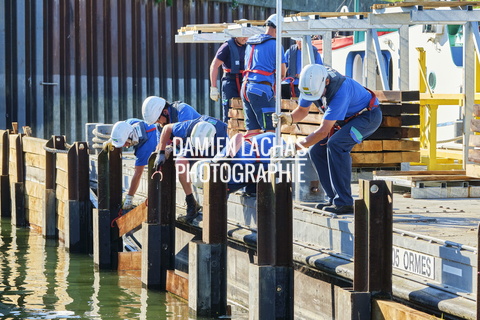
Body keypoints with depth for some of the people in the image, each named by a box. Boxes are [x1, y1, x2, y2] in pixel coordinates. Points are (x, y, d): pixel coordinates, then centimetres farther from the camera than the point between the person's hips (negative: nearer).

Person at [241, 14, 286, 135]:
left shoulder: (250, 43, 18)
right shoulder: (274, 44, -5)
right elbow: (282, 72, 0)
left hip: (246, 87, 8)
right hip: (261, 88, -8)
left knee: (252, 130, 9)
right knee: (271, 130, -7)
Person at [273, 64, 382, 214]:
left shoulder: (340, 90, -37)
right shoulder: (311, 83, -14)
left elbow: (324, 131, -35)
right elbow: (302, 110, 4)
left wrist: (298, 146, -30)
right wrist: (289, 118, -18)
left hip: (368, 116, -9)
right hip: (346, 119, 9)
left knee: (335, 144, -30)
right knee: (317, 151, -4)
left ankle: (344, 202, -29)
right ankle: (333, 198, 5)